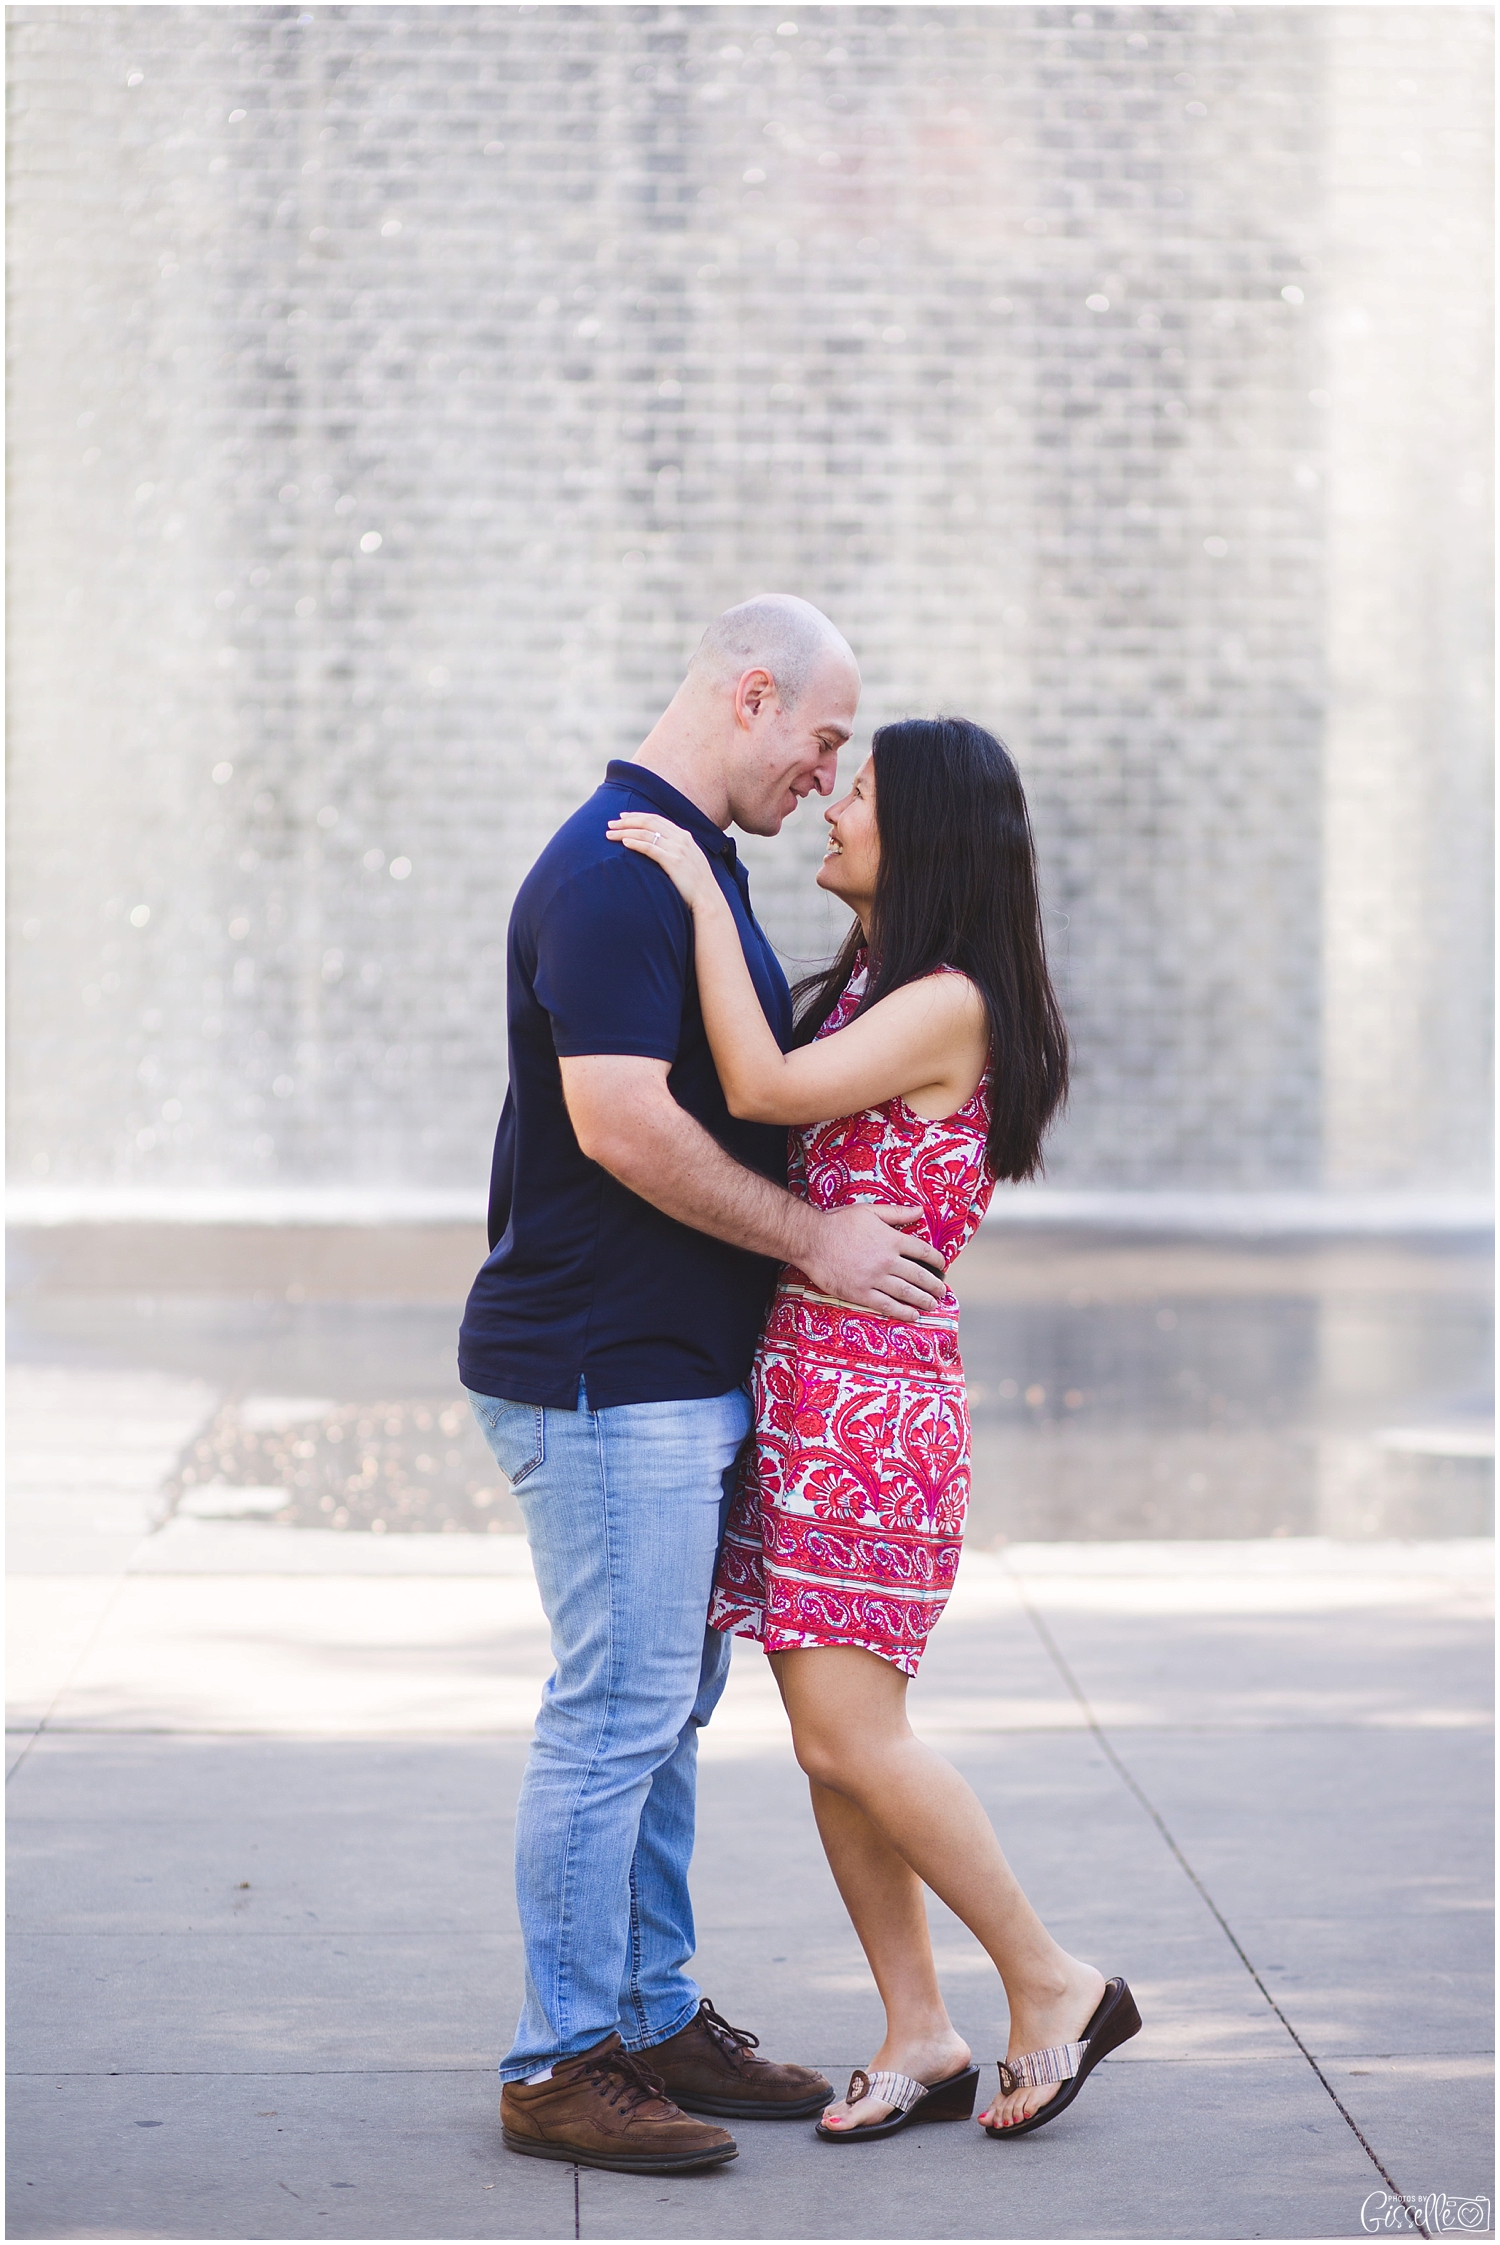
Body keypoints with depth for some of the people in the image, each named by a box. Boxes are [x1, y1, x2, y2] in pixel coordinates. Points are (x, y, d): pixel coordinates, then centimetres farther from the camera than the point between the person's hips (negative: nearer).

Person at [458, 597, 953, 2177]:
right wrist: (813, 1237, -17)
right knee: (618, 1708, -6)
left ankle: (653, 2017, 23)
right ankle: (561, 2063, 1)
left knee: (668, 1702, 14)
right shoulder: (614, 872, -17)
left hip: (682, 1365, 11)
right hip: (604, 1367, -11)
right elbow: (621, 1121, -25)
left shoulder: (693, 864, 17)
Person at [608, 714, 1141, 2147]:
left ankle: (1054, 1986, 5)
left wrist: (702, 891, -19)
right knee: (830, 1731, 7)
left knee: (848, 1732, -10)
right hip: (796, 1382, 9)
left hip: (874, 1395, -9)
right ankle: (921, 2040, 14)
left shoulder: (946, 1004, -13)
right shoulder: (856, 991, 16)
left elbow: (762, 1090, -24)